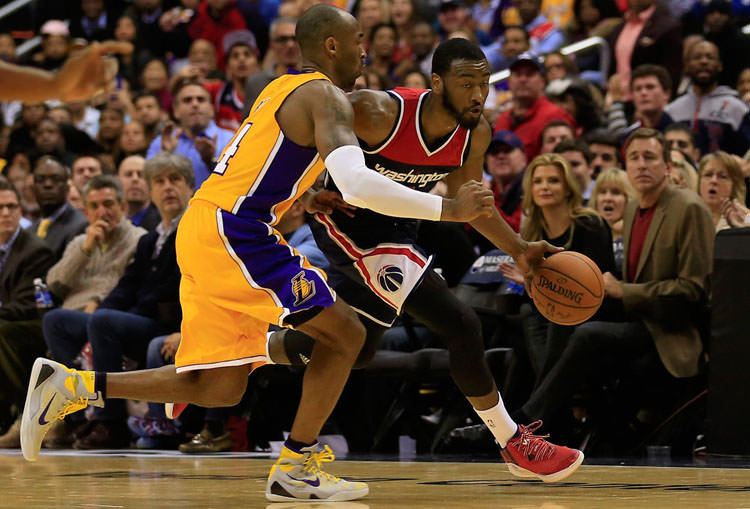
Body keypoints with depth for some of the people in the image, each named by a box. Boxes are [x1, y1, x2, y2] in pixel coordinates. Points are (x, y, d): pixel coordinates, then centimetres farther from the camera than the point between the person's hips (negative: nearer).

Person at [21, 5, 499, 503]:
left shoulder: (284, 88, 21)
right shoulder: (327, 96, -9)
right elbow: (358, 184, -25)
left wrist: (304, 196, 18)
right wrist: (448, 209, -19)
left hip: (205, 228, 9)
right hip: (233, 234, -9)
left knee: (220, 389, 11)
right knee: (345, 334, -3)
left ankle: (72, 386, 10)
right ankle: (296, 468, 2)